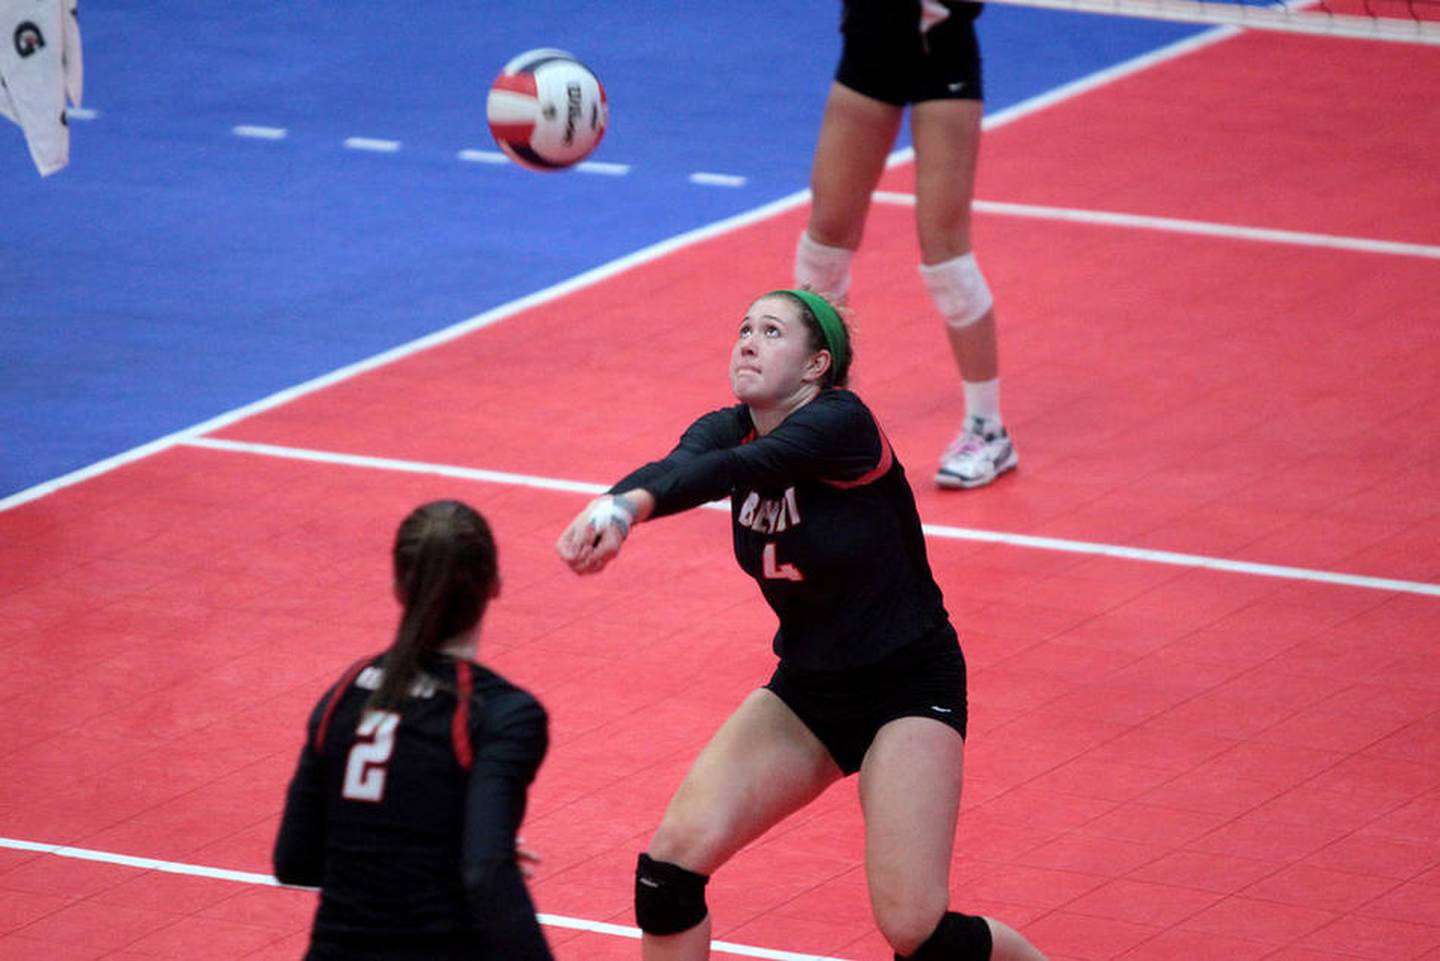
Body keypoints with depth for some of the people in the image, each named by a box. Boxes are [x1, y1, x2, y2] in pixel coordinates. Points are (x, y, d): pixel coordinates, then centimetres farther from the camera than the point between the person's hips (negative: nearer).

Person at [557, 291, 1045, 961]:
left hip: (907, 684, -6)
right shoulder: (727, 429, -5)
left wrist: (628, 506, -58)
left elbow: (736, 468, -40)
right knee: (674, 856, -10)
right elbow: (676, 468, -28)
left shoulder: (842, 422, -21)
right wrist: (611, 505, -52)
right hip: (805, 686, 6)